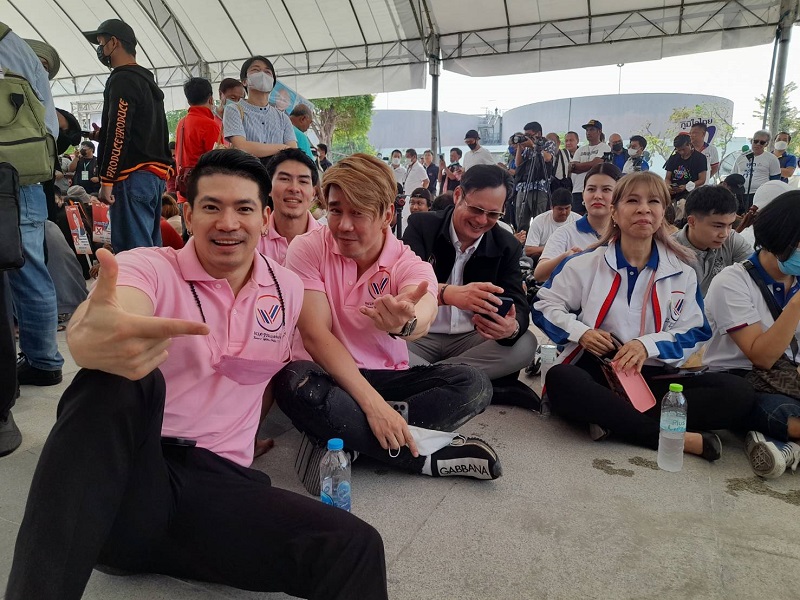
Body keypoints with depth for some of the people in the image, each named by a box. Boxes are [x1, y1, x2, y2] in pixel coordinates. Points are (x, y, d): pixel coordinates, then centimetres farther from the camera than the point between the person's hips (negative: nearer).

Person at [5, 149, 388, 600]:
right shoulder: (149, 267, -5)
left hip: (220, 481, 1)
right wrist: (92, 339, -52)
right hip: (122, 471, 0)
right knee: (123, 378, -35)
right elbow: (103, 320, -29)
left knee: (356, 548, -23)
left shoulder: (289, 289, 8)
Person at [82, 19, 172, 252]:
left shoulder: (123, 80, -7)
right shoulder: (148, 81, 22)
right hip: (157, 174, 10)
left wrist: (106, 181, -14)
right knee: (151, 249, 11)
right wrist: (104, 136, 20)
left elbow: (119, 135, -15)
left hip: (134, 176, -10)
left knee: (132, 250, -10)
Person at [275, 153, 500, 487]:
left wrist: (405, 323, -61)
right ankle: (428, 456, -26)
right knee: (294, 381, -36)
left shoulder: (409, 266, -10)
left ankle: (341, 437, -24)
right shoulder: (308, 249, -11)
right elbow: (315, 334, -20)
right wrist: (372, 403, -30)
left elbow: (424, 316, -34)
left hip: (388, 378, 2)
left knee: (472, 385, -20)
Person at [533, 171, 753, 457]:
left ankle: (615, 420, -27)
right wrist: (580, 332, -13)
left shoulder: (682, 273, 9)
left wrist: (648, 344, -15)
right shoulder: (585, 264, 5)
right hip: (597, 369, -2)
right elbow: (546, 306, 7)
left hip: (654, 376, 3)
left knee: (738, 394, -20)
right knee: (560, 380, -37)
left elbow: (694, 333, 5)